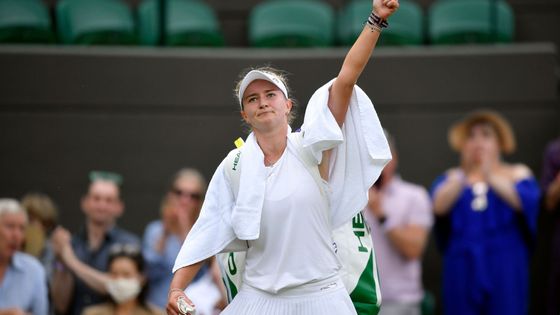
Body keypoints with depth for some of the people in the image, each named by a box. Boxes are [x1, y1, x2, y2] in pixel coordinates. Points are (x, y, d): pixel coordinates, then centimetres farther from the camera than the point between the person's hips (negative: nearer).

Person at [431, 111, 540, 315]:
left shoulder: (518, 174, 8)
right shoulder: (450, 179, 12)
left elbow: (526, 202, -13)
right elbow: (438, 206, -9)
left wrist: (491, 177, -28)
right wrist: (463, 176, -25)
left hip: (504, 269, -2)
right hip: (463, 269, 2)